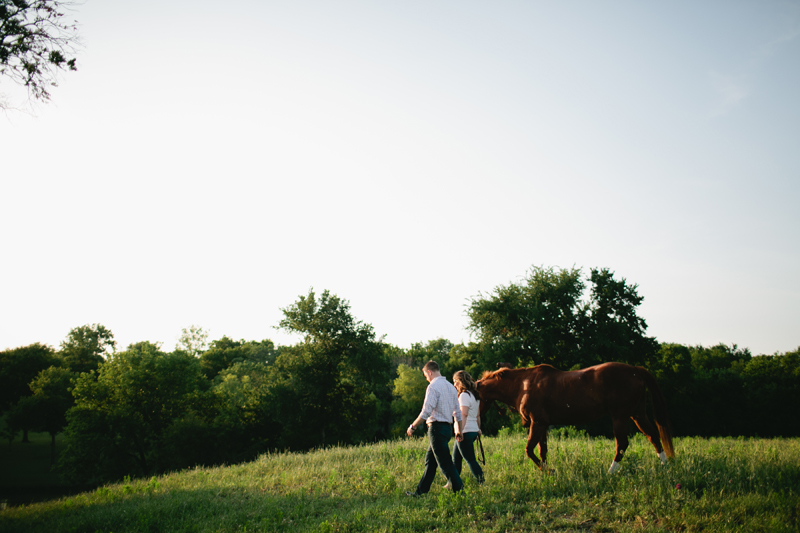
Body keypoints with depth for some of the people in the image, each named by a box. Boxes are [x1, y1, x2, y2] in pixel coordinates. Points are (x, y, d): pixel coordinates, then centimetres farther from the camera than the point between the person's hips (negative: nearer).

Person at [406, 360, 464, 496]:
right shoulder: (451, 386, 14)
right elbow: (458, 412, 17)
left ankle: (459, 490, -5)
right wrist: (459, 431, 23)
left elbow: (426, 412, -18)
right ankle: (421, 491, 21)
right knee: (430, 461, 15)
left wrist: (413, 426, -9)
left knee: (445, 463, -5)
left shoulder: (433, 386, -12)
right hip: (448, 427, 9)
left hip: (437, 427, -9)